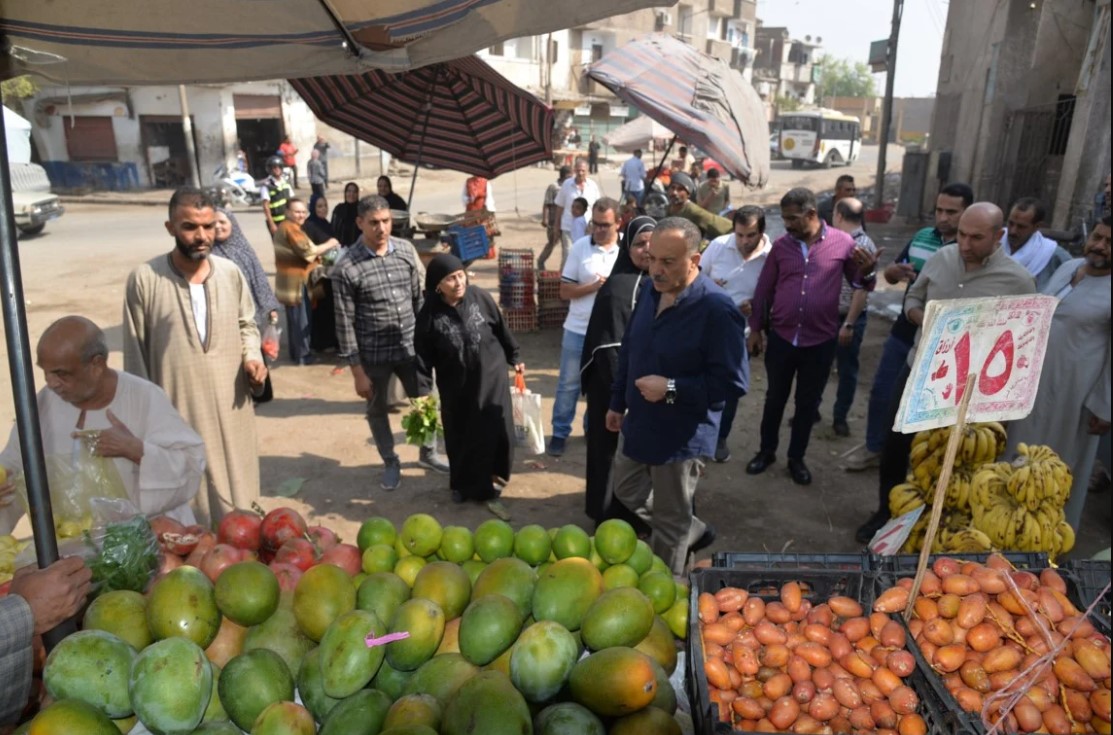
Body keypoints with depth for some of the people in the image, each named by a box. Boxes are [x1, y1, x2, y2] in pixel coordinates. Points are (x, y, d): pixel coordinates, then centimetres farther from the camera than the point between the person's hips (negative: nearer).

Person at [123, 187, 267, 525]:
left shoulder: (231, 273, -1)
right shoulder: (144, 279, -10)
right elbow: (135, 353, -4)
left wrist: (252, 357, -6)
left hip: (230, 406, 3)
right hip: (177, 408, -3)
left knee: (235, 488, 18)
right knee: (186, 501, 5)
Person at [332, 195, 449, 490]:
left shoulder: (406, 250, -3)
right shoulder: (346, 268, -15)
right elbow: (345, 323, -12)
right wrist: (357, 371, -12)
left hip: (410, 346, 3)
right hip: (373, 354, -3)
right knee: (377, 409, 15)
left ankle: (428, 453, 41)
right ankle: (390, 463, 38)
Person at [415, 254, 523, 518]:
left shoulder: (481, 298, -10)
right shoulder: (429, 314, -13)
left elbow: (502, 330, 4)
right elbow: (423, 357, -9)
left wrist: (514, 358, 13)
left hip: (491, 378, 1)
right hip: (456, 387, -1)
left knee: (497, 433, 5)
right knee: (461, 437, 9)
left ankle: (488, 478, 30)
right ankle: (464, 483, 31)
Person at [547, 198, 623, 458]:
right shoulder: (580, 247, -5)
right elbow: (565, 291, -5)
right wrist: (594, 286, -18)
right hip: (578, 330, 0)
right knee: (568, 384, 9)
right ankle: (560, 433, 23)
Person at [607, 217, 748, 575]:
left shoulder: (717, 309, -26)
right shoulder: (649, 291, -1)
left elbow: (734, 382, -24)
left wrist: (671, 389, -27)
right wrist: (618, 402, 17)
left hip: (682, 436, -8)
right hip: (640, 425, 8)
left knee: (670, 523, 11)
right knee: (628, 492, 26)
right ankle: (694, 531, 48)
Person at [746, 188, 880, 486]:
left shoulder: (842, 242, -7)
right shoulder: (781, 244, -2)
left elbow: (859, 284, 2)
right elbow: (764, 289, 5)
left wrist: (867, 271, -21)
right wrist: (755, 328, 6)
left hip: (821, 341, -1)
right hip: (781, 337, 1)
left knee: (808, 402, 12)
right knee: (775, 398, 14)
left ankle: (797, 457, 28)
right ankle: (766, 451, 31)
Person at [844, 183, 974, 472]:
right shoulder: (921, 237, 4)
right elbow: (890, 274, 13)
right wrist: (896, 271, -11)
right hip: (903, 332, 6)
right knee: (882, 392, 13)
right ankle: (874, 448, 31)